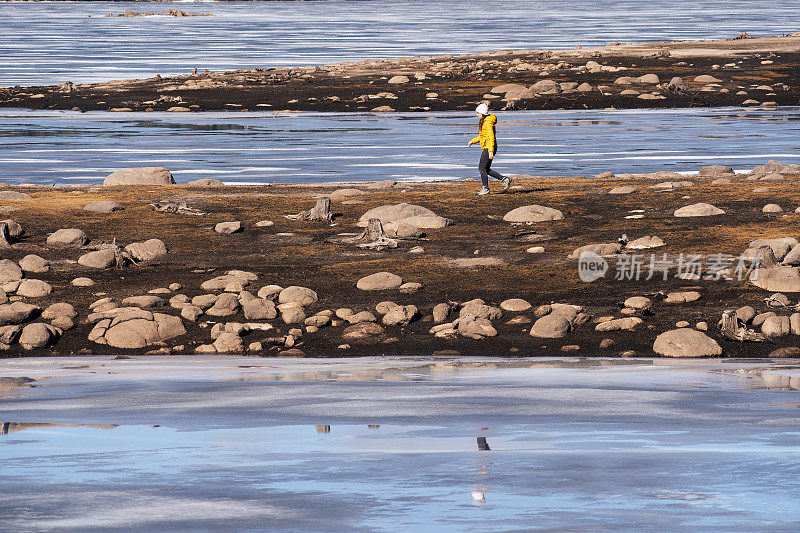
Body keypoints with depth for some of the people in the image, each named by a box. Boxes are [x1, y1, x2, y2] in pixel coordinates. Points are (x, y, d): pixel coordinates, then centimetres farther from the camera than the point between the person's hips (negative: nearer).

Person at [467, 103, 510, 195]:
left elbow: (491, 137, -21)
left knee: (482, 168, -6)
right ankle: (504, 179, 11)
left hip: (489, 147, -10)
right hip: (486, 148, 10)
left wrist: (491, 151, -26)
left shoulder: (488, 123, -15)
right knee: (486, 170, 10)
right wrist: (472, 141, 25)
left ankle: (485, 188, -1)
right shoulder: (483, 122, 16)